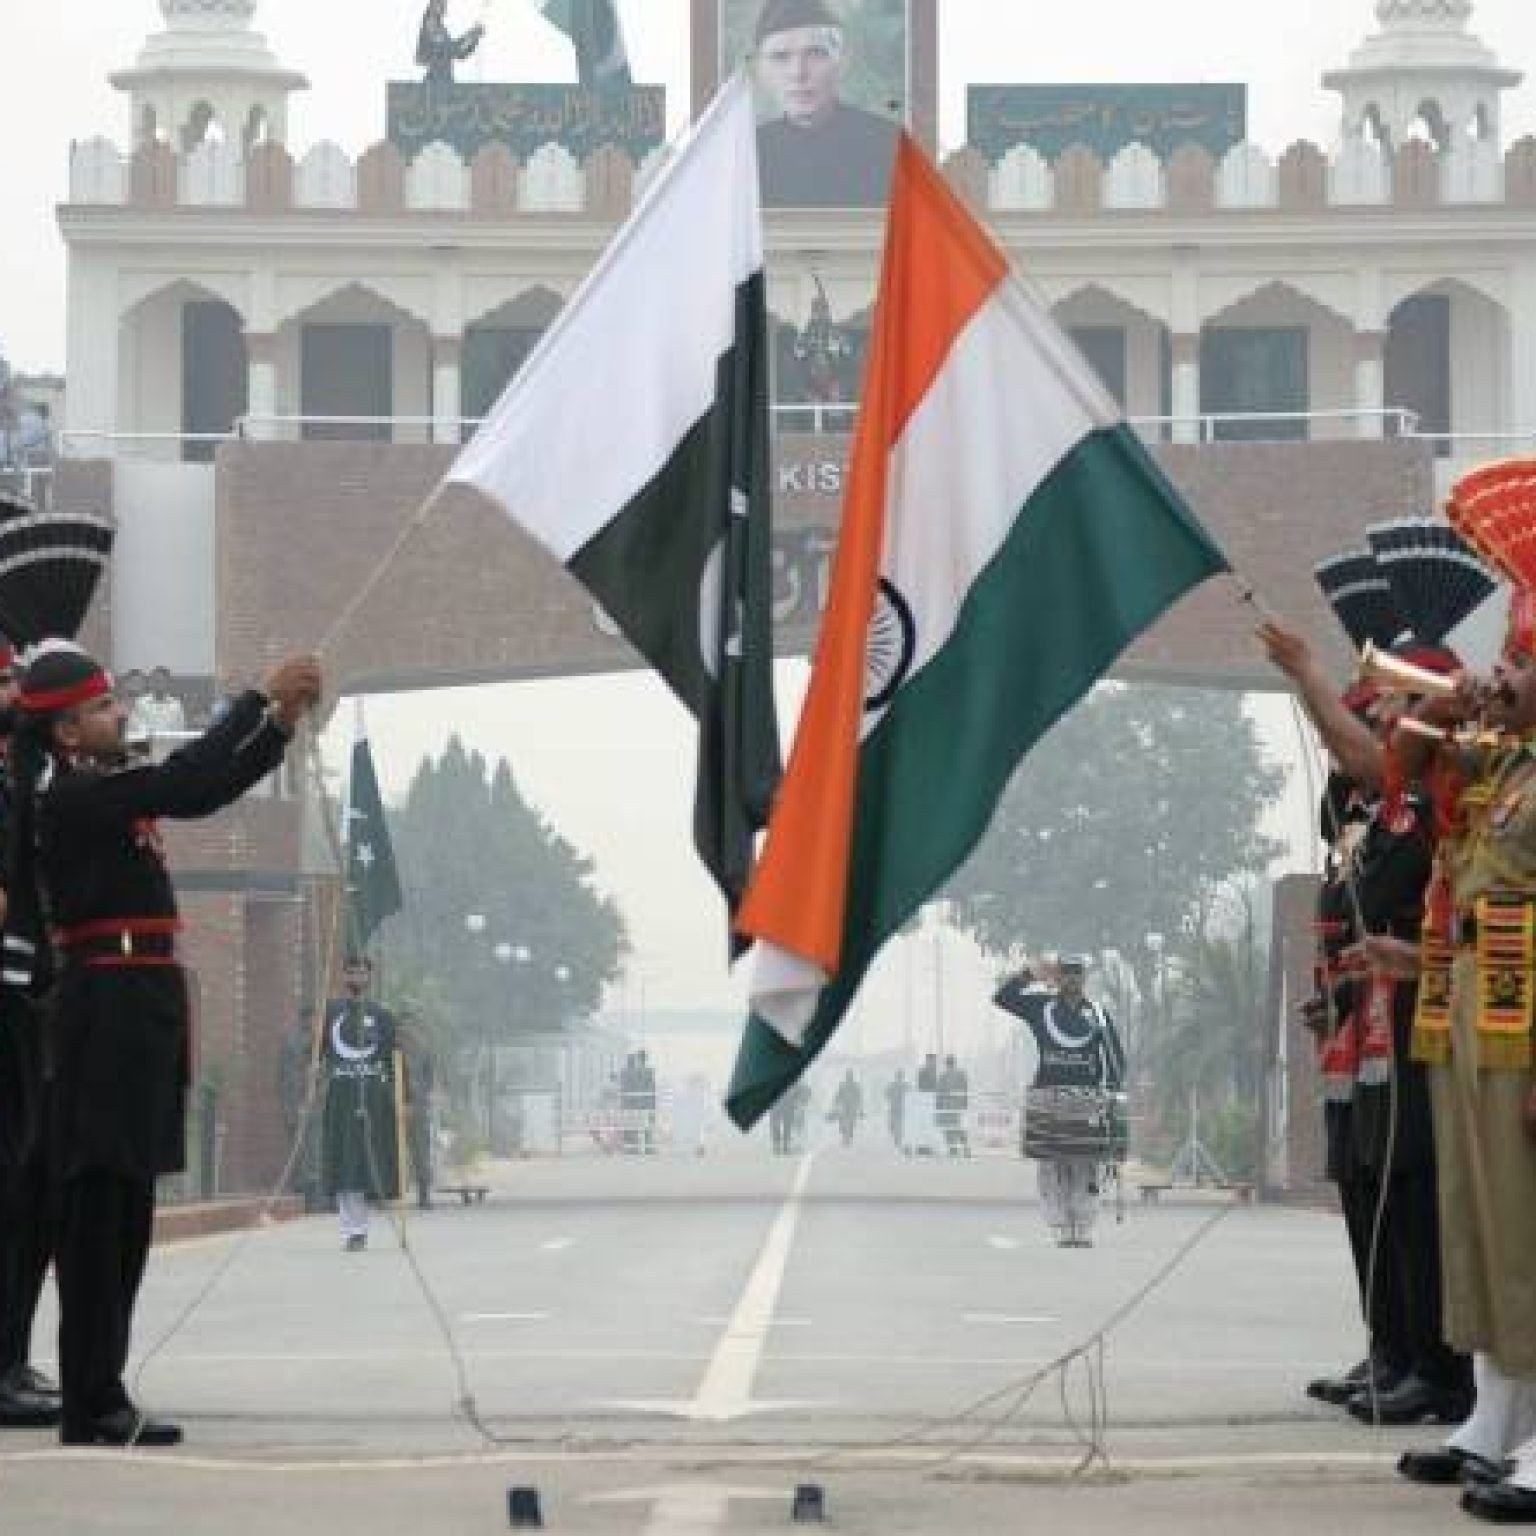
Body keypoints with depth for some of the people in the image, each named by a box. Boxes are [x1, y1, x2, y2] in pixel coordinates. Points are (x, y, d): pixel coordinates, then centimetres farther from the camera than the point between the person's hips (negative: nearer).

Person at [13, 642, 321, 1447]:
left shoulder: (101, 789, 16)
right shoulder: (68, 796, -12)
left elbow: (201, 787, 20)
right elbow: (185, 783, -22)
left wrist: (281, 722, 11)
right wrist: (263, 699, -17)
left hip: (140, 1003, 10)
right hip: (109, 1004, -10)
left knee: (125, 1209, 11)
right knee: (98, 1207, -8)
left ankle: (103, 1395, 15)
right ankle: (90, 1405, -7)